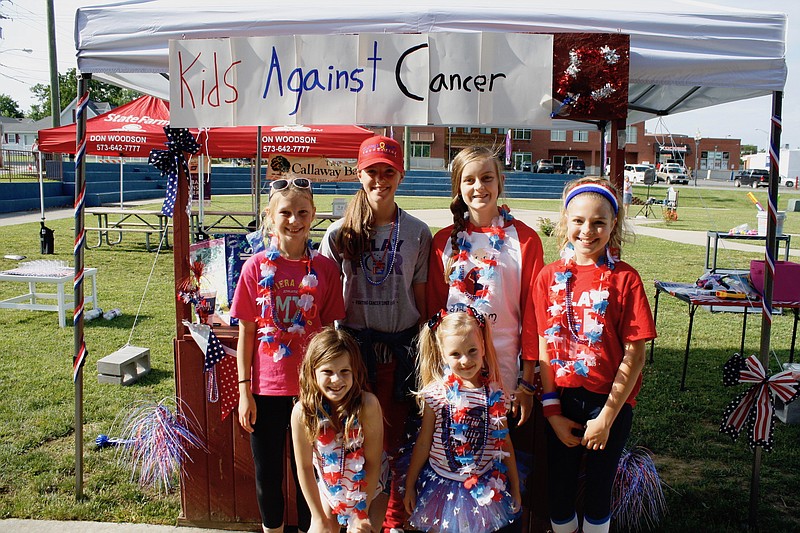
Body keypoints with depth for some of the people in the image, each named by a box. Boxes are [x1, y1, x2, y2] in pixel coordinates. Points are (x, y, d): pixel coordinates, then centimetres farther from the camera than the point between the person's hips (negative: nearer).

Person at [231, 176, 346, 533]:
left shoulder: (324, 268, -4)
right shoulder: (256, 268, -5)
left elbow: (330, 331, 1)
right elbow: (246, 333, -1)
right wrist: (244, 390, -2)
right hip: (266, 388, 0)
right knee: (267, 474, 15)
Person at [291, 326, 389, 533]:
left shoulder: (367, 404, -29)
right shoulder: (302, 411, -24)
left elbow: (373, 462, -20)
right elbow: (304, 467, -14)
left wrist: (362, 514, -14)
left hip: (369, 488, -2)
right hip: (329, 489, 2)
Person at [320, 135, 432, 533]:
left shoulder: (417, 233, 1)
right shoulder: (340, 233, 0)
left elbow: (421, 295, 4)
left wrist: (425, 348, 4)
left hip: (401, 347, 0)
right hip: (354, 344, 0)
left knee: (396, 437, 10)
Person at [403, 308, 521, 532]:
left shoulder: (494, 394, -7)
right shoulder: (436, 393, -11)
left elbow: (504, 443, 2)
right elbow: (423, 443, -3)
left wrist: (515, 487, 8)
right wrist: (409, 485, 2)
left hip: (483, 487, 1)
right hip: (441, 486, -1)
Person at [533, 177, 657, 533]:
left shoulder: (625, 279, -8)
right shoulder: (550, 277, -2)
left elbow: (634, 355, -9)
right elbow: (543, 348, -1)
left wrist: (607, 417, -10)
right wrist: (552, 410, -5)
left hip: (610, 404, -2)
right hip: (562, 401, 2)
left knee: (598, 491, 14)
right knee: (559, 491, 13)